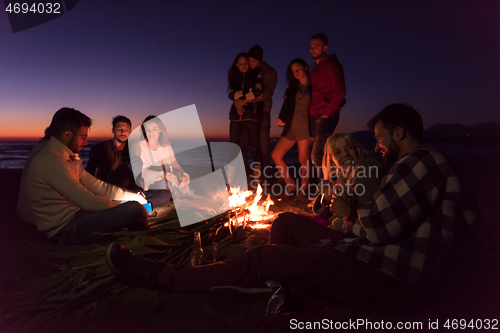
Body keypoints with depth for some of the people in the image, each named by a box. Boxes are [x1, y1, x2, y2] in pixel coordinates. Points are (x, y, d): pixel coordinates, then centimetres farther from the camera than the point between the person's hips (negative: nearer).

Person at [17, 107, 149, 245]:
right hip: (64, 229, -10)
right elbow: (87, 202, -25)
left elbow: (95, 185, 10)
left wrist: (134, 196, 5)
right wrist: (127, 208, -14)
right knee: (134, 208, -20)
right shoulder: (50, 161, -22)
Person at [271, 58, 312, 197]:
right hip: (290, 127, 6)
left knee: (303, 160, -5)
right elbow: (286, 106, 11)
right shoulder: (292, 88, 16)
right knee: (276, 155, -1)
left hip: (305, 127, -5)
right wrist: (281, 119, -6)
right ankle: (290, 185, 11)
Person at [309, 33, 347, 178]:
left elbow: (340, 91, -14)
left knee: (317, 156, -13)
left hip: (326, 116, -9)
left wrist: (328, 111, -15)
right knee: (317, 156, 10)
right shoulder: (316, 68, 22)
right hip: (315, 117, 9)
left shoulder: (331, 64, -4)